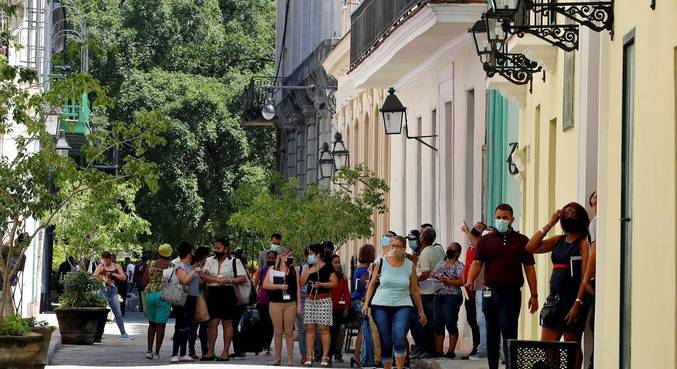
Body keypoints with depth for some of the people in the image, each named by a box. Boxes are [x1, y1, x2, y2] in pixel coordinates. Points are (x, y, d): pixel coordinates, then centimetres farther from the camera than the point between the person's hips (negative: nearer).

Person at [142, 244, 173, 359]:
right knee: (161, 325, 2)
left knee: (152, 324, 16)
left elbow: (144, 282, 3)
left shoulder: (151, 265, 4)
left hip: (150, 295, 3)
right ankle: (156, 352, 0)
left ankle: (149, 350, 9)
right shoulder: (171, 266, -4)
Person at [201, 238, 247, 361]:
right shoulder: (209, 260, 12)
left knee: (227, 323, 1)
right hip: (213, 294, 3)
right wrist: (217, 280, -14)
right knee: (213, 323, 3)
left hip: (228, 293, -3)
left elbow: (243, 277, -2)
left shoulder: (234, 262, 2)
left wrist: (229, 280, -16)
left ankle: (226, 352, 5)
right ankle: (210, 352, 6)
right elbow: (204, 276, 1)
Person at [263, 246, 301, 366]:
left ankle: (290, 359, 0)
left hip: (290, 304, 0)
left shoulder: (293, 270, 10)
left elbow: (298, 288, 8)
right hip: (275, 304, 0)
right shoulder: (272, 269, 8)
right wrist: (279, 286, -11)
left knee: (289, 331, -2)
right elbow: (265, 285, 1)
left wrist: (299, 305, 2)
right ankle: (277, 358, 9)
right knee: (278, 332, 3)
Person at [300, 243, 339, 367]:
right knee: (309, 328, 1)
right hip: (310, 300, 6)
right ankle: (309, 357, 2)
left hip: (323, 300, -6)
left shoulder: (327, 267, -2)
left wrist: (321, 284, -19)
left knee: (323, 328, -7)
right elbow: (302, 282, 8)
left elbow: (335, 282, -9)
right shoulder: (309, 268, 16)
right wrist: (309, 270, -2)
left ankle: (325, 357, -6)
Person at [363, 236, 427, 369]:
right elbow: (372, 284, 7)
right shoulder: (381, 263, 3)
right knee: (385, 342, 2)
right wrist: (366, 304, -1)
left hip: (402, 306, -1)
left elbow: (415, 290, 10)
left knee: (399, 339, -19)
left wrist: (421, 311, 11)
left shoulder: (409, 266, 4)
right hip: (380, 306, 1)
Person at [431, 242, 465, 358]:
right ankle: (438, 351, 9)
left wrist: (447, 281, -21)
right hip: (438, 296, 7)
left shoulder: (459, 266, -2)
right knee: (437, 324, 5)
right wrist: (432, 277, -3)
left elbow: (461, 281, -12)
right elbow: (432, 275, 20)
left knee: (450, 324, -7)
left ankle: (451, 351, -5)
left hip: (452, 297, -7)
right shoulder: (440, 264, 19)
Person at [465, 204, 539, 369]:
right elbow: (477, 262, 1)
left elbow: (529, 268, 4)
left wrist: (534, 295, -1)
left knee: (509, 331, -11)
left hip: (512, 293, -3)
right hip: (490, 292, 3)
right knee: (492, 333, 9)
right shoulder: (486, 240, 9)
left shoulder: (521, 241, 5)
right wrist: (470, 281, -19)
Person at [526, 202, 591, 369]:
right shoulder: (558, 241, 13)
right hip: (555, 298, 7)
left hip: (572, 300, -7)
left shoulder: (584, 243, -6)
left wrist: (578, 304, -20)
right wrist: (549, 225, 4)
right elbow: (531, 247, 6)